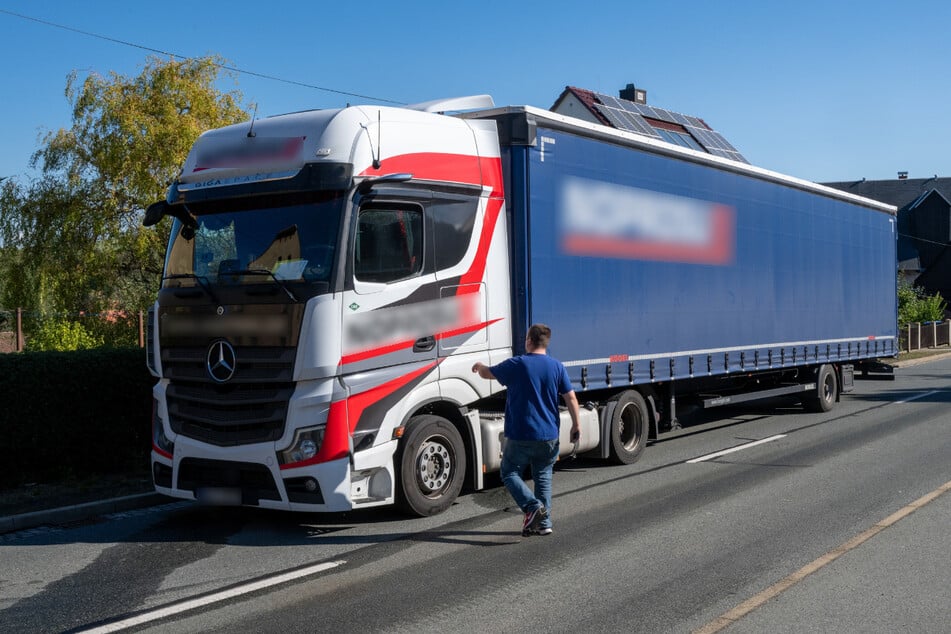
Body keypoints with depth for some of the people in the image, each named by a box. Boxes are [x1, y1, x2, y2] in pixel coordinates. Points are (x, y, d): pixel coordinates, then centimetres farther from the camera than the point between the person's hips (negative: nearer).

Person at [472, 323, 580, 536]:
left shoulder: (516, 365, -7)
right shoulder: (557, 367, 1)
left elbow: (486, 373, 7)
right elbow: (571, 398, 0)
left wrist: (479, 366, 29)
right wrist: (576, 425, 9)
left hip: (521, 435, -4)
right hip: (549, 435, 4)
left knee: (510, 473, 10)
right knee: (543, 477, 16)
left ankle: (532, 506, -12)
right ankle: (544, 523, 14)